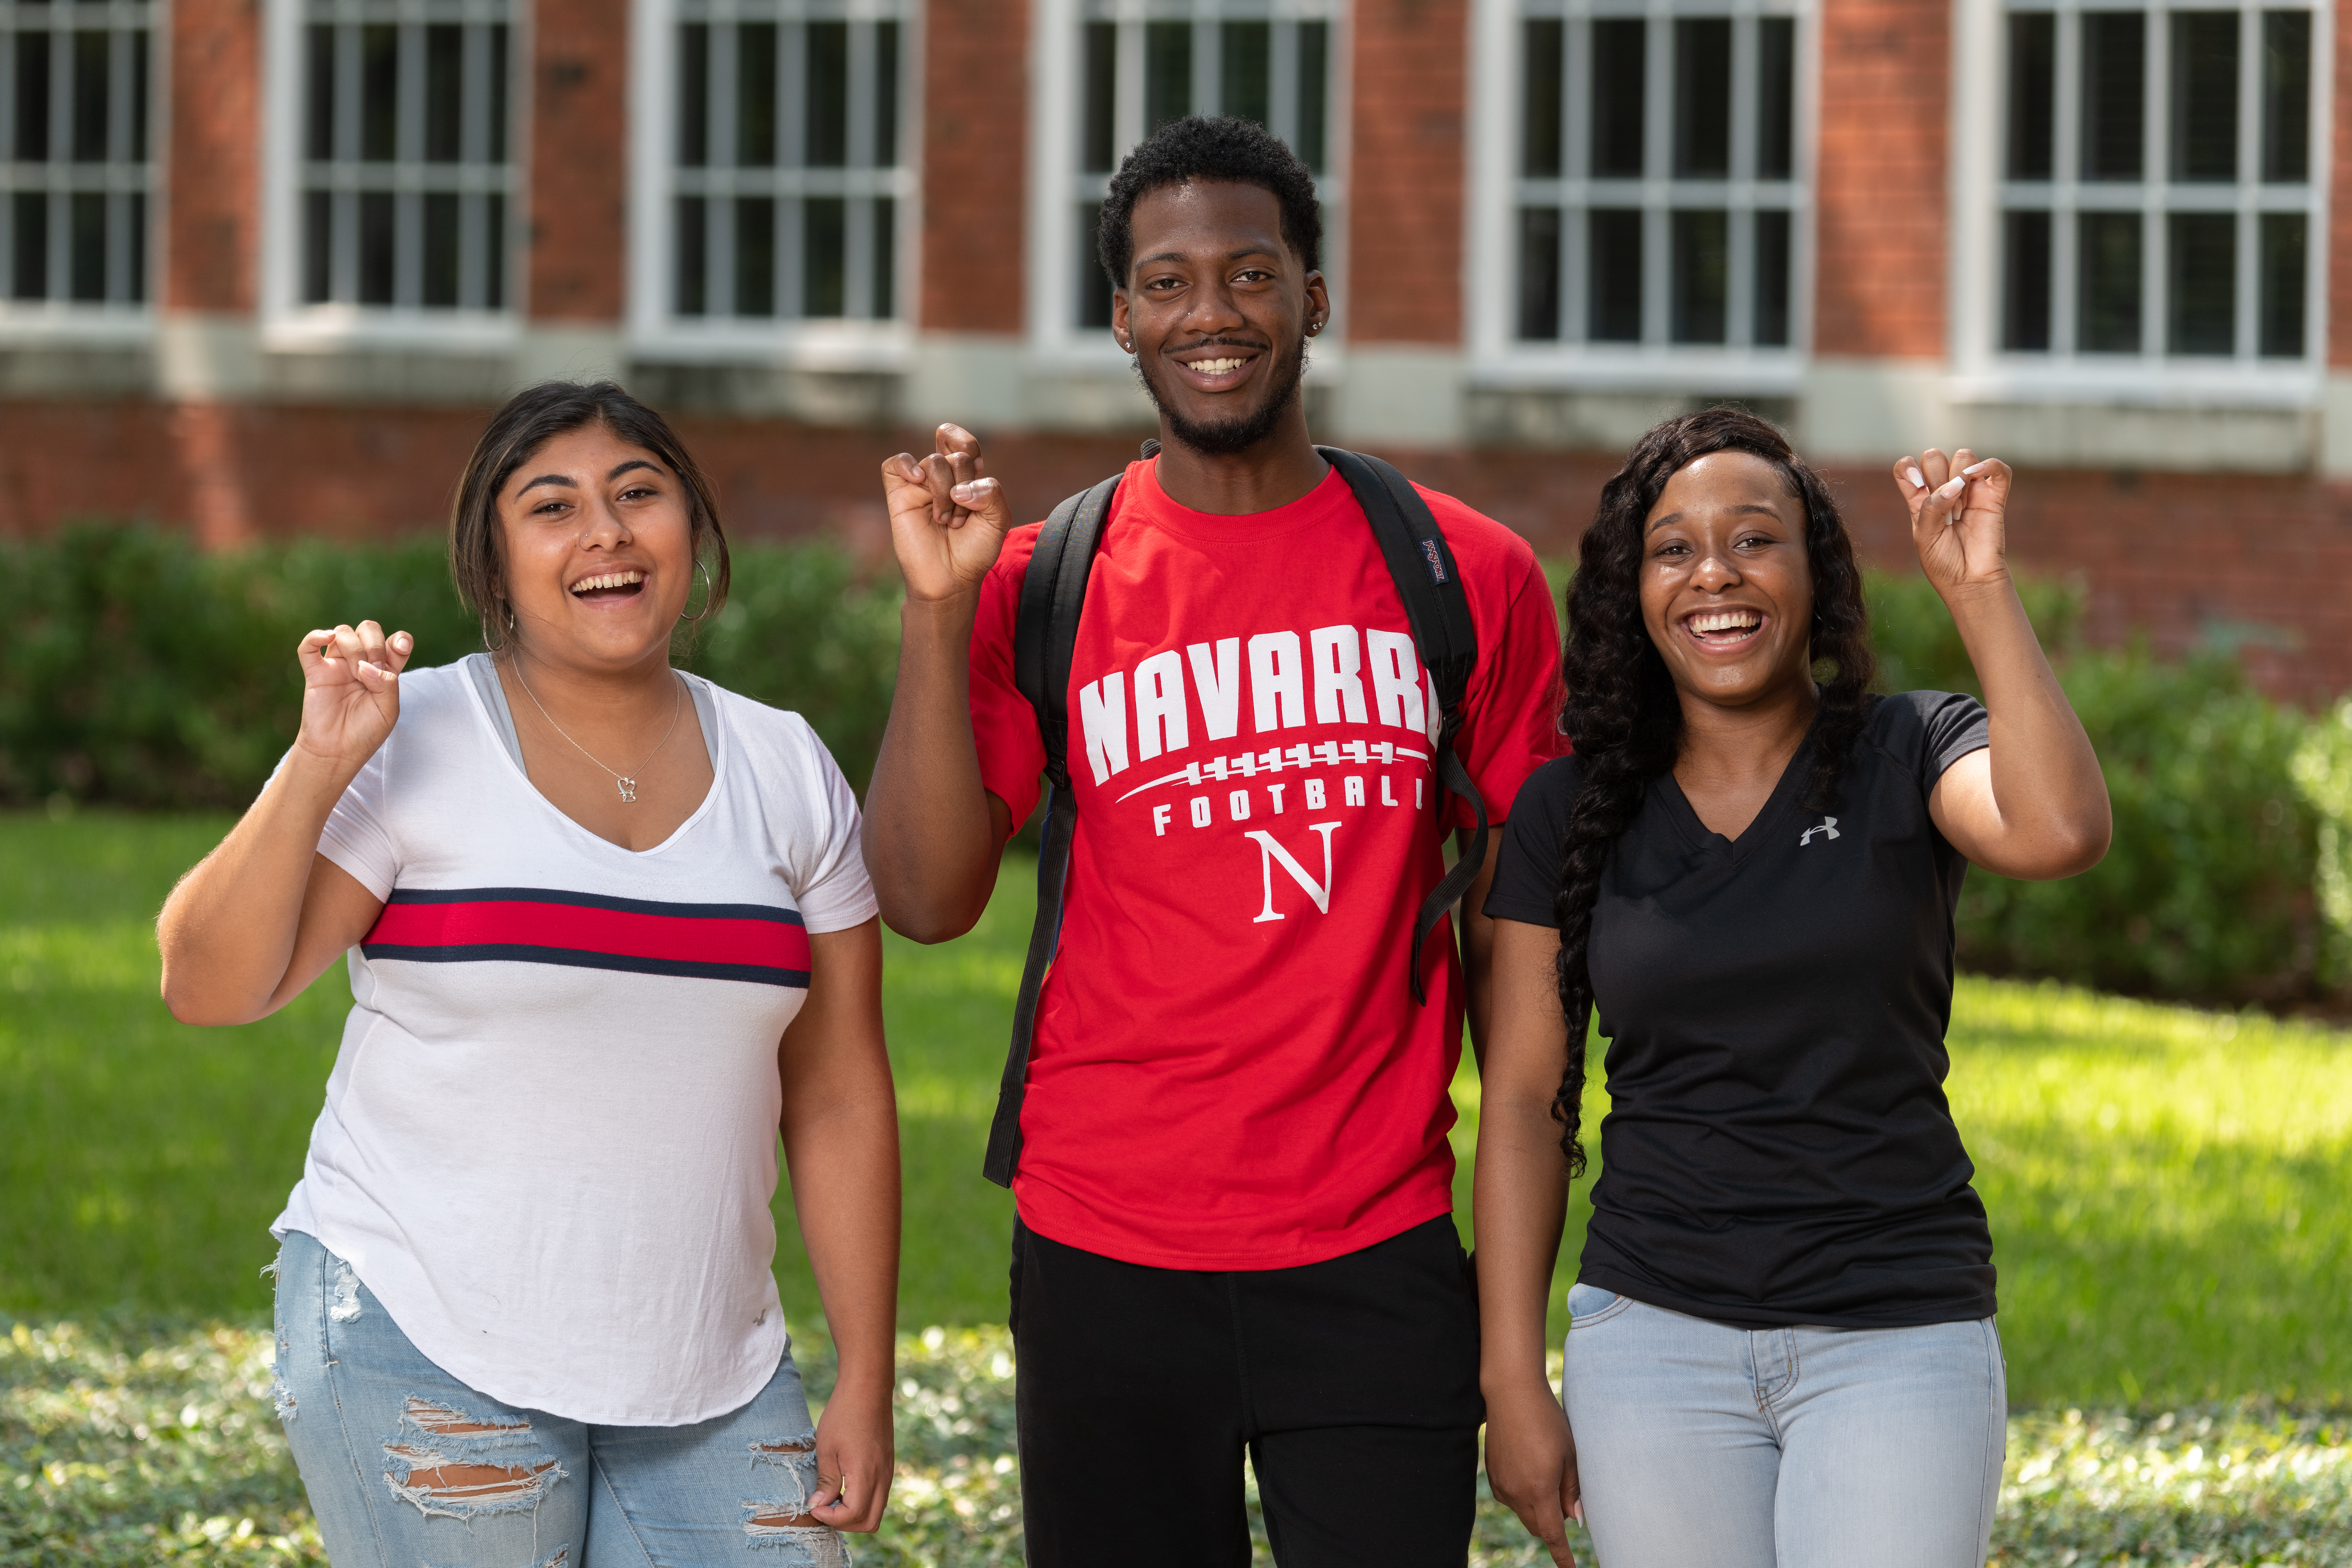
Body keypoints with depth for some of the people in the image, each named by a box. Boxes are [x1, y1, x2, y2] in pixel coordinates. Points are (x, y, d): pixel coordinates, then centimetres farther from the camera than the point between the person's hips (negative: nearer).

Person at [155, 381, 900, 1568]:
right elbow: (209, 988, -8)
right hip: (430, 1349, -4)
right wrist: (317, 768, -19)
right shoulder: (415, 743, -4)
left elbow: (837, 1100, 9)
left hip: (707, 1374, 4)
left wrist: (865, 1384, 7)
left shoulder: (785, 772, 7)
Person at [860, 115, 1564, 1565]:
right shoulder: (1044, 582, 2)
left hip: (1378, 1264, 0)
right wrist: (940, 607, -13)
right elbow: (927, 899, -6)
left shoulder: (1466, 576, 4)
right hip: (1111, 1265, 0)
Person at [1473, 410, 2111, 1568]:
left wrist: (1978, 589, -22)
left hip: (1896, 1340, -2)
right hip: (1656, 1335, 2)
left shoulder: (1912, 760, 0)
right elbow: (1524, 1101, 6)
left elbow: (2060, 833, -23)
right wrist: (1513, 1381, 1)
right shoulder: (1572, 812, 5)